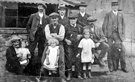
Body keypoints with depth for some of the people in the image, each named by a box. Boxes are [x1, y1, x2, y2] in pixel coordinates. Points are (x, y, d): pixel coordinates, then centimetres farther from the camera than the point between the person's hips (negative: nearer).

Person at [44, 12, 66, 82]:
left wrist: (52, 35, -11)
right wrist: (57, 36, -12)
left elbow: (61, 38, -9)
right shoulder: (47, 26, 4)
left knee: (61, 61, -9)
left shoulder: (61, 27, 1)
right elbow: (47, 37, -8)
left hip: (59, 45, -1)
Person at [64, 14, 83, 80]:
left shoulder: (80, 27, 12)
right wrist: (66, 40, -11)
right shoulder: (66, 27, 5)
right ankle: (69, 75, 6)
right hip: (69, 45, -2)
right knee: (69, 60, -5)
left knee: (78, 59, 0)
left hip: (77, 45, 2)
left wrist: (80, 36, 0)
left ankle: (79, 74, 12)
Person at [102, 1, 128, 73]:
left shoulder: (120, 14, 14)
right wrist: (105, 35, -4)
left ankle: (123, 67, 3)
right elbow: (104, 26, 3)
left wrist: (123, 35, 8)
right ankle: (111, 67, 7)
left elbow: (123, 25, 17)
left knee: (122, 49, -7)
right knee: (110, 51, -2)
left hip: (118, 34, 2)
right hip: (110, 34, -2)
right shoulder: (108, 15, 4)